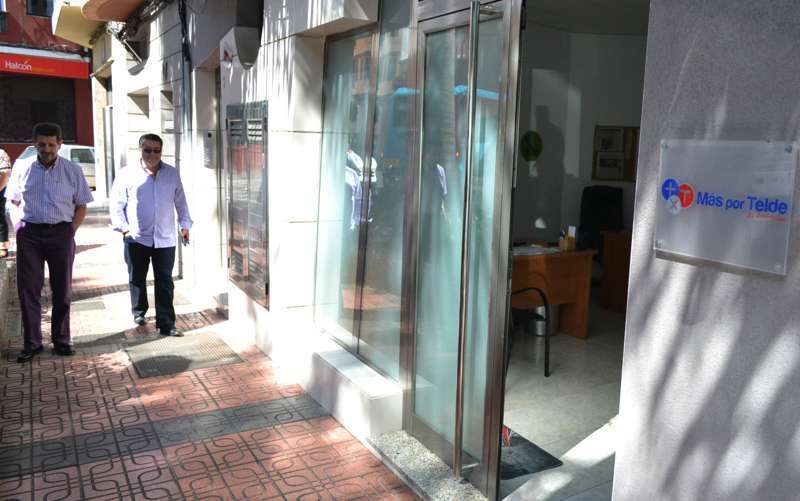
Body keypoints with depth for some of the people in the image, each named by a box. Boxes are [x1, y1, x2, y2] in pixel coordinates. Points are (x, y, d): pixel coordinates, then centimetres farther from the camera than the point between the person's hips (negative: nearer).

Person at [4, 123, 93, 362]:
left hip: (61, 233, -1)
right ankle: (31, 343, 11)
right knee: (28, 289, 2)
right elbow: (13, 199, 17)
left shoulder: (72, 170, 1)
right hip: (29, 233, 1)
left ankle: (61, 340, 18)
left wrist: (70, 231, -4)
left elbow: (81, 205, 4)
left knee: (62, 290, 6)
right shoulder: (21, 168, 4)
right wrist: (30, 216, 6)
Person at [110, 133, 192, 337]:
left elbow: (180, 202, 13)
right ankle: (139, 311, 37)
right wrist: (124, 227, -6)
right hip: (136, 238, -1)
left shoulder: (172, 174, 5)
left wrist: (185, 224, 8)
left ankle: (166, 324, 5)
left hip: (165, 238, 1)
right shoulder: (127, 174, -2)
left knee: (165, 282, 0)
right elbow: (116, 204, 2)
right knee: (137, 279, 14)